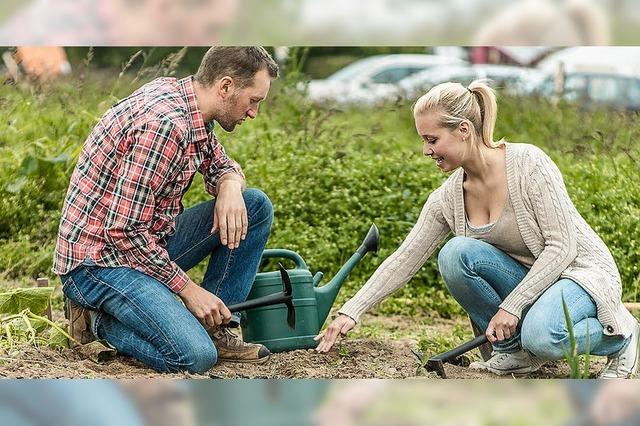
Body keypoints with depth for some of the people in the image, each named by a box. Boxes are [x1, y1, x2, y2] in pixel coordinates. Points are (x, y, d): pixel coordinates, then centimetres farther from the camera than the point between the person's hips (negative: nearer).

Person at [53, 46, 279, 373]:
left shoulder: (179, 96, 4)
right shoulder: (163, 125, -26)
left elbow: (221, 166, 20)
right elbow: (124, 232, -26)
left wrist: (230, 185, -5)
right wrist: (187, 289, -17)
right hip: (99, 258, -10)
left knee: (256, 206, 4)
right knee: (195, 357, -27)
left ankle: (213, 328, 6)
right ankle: (99, 319, -2)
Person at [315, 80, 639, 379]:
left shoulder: (528, 163, -21)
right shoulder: (448, 198, -4)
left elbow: (562, 247, -21)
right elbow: (405, 259, 0)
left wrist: (511, 306, -25)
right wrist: (352, 311, -9)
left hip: (582, 271, -5)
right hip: (528, 278, 5)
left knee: (540, 335, -37)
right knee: (455, 254, -22)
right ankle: (514, 348, -5)